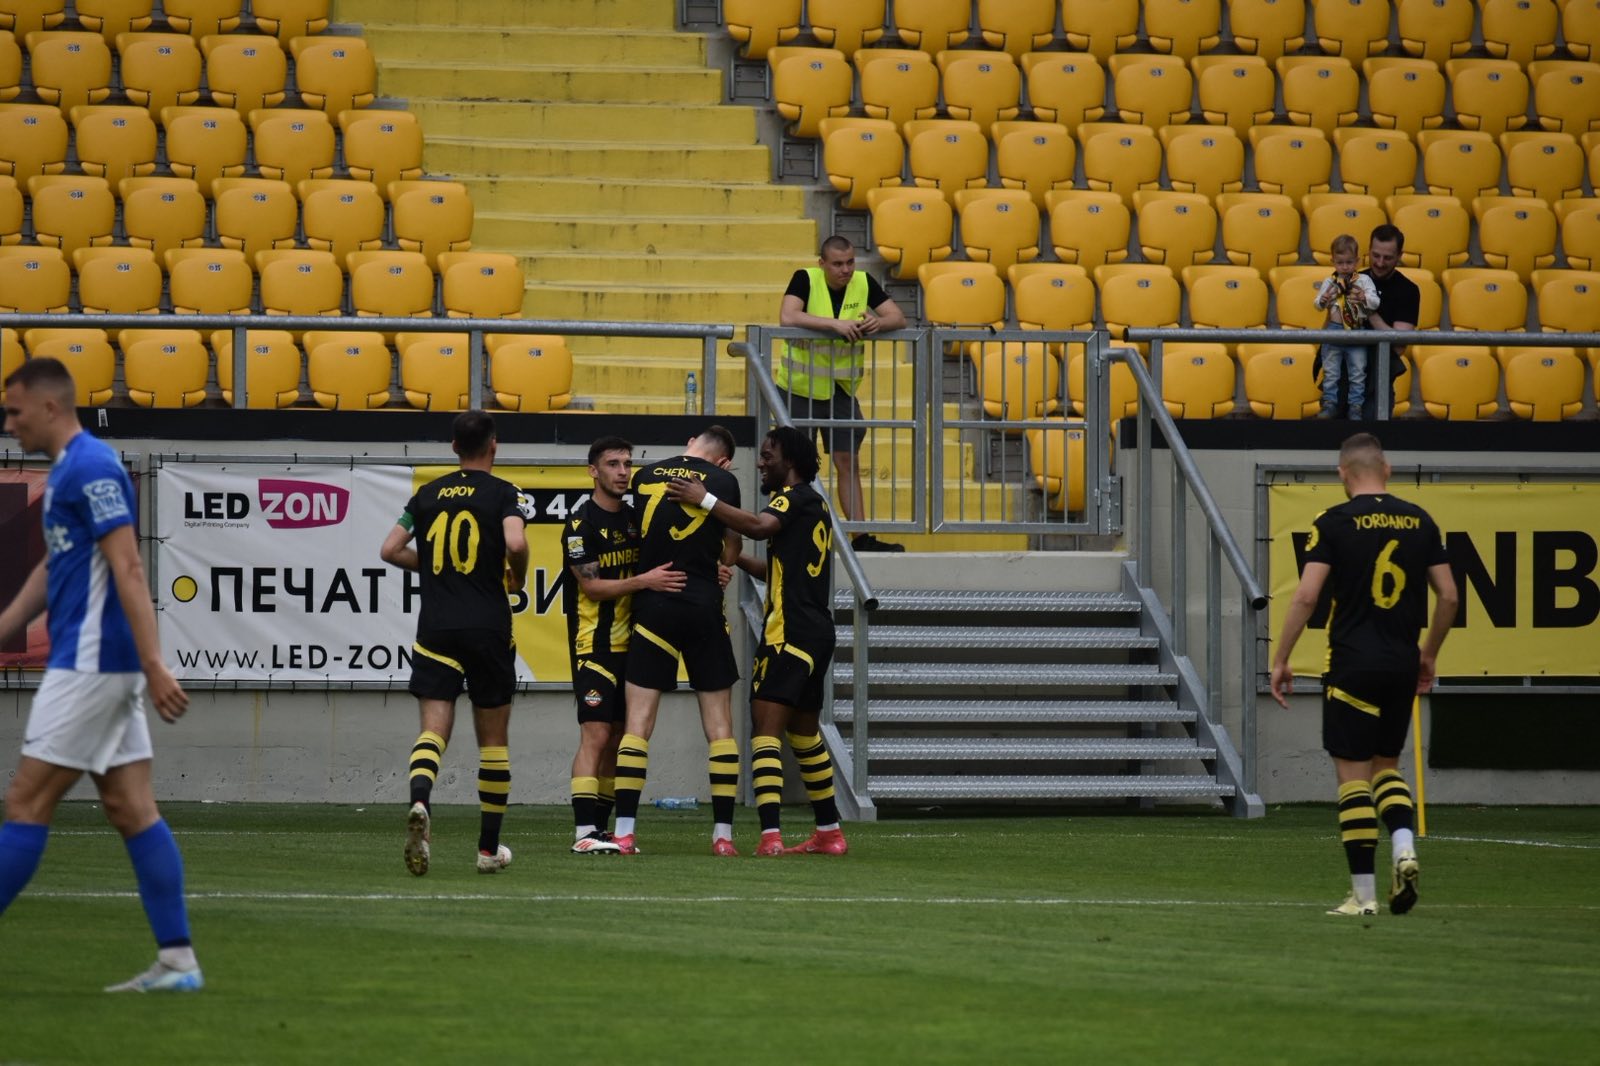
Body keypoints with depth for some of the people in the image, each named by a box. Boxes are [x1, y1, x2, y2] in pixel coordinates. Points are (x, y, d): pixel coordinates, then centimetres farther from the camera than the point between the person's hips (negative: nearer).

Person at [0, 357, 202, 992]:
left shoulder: (90, 469, -14)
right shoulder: (67, 470, 17)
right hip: (97, 666, 10)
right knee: (131, 809, 6)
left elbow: (128, 570, -20)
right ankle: (177, 961, 4)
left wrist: (153, 666, -25)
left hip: (90, 665, -10)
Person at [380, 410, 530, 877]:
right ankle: (490, 847, 16)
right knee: (493, 738, 11)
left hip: (436, 629, 2)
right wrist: (518, 576, 2)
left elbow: (390, 549, 8)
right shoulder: (502, 493, -2)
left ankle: (420, 803, -36)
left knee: (433, 730, -5)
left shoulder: (429, 494, 9)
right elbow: (515, 543, -19)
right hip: (488, 629, -2)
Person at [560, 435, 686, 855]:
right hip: (594, 644, -7)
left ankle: (600, 827, 12)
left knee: (616, 739, 8)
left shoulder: (635, 518, 12)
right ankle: (584, 832, -18)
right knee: (596, 735, -14)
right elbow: (592, 585, -14)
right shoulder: (581, 523, -9)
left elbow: (662, 567, 19)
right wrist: (645, 581, -24)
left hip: (630, 643, 7)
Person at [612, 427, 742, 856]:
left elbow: (635, 537, 10)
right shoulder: (723, 481, -1)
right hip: (704, 607, -1)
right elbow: (730, 554, 4)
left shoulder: (645, 476, 5)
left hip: (652, 607, 1)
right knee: (719, 722, 6)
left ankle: (624, 831, -6)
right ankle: (723, 833, 4)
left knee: (638, 721, 1)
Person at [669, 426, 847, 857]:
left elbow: (759, 526, -29)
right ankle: (829, 833, 25)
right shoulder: (815, 503, 21)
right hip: (816, 631, 10)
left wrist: (705, 500, -25)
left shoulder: (797, 497, -8)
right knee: (805, 733, 20)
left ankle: (771, 834, -24)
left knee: (766, 729, -14)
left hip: (790, 632, -10)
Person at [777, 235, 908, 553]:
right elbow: (787, 318, -28)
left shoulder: (864, 283, -1)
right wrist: (835, 324, -35)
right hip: (799, 389, -4)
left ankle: (861, 538, 4)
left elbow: (898, 318, -1)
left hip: (841, 391, 4)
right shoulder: (806, 280, -13)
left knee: (847, 461, 4)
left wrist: (878, 323, -25)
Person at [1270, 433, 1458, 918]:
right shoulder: (1419, 521, 6)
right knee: (1386, 766, 19)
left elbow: (1306, 596, -12)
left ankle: (1364, 893, 0)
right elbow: (1448, 595, 7)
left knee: (1353, 774, 2)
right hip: (1403, 666, 4)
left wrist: (1280, 660, -4)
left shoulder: (1335, 523, -7)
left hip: (1353, 666, -4)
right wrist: (1430, 654, 22)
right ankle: (1403, 846, -6)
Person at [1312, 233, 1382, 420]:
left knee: (1358, 373, 4)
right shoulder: (1329, 282, 1)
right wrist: (1323, 301, -25)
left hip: (1357, 333, -1)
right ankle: (1330, 404, 16)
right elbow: (1317, 305, -2)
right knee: (1330, 372, 7)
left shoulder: (1363, 280, -1)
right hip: (1334, 331, 1)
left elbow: (1375, 303, -7)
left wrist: (1364, 298, -29)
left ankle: (1355, 407, 12)